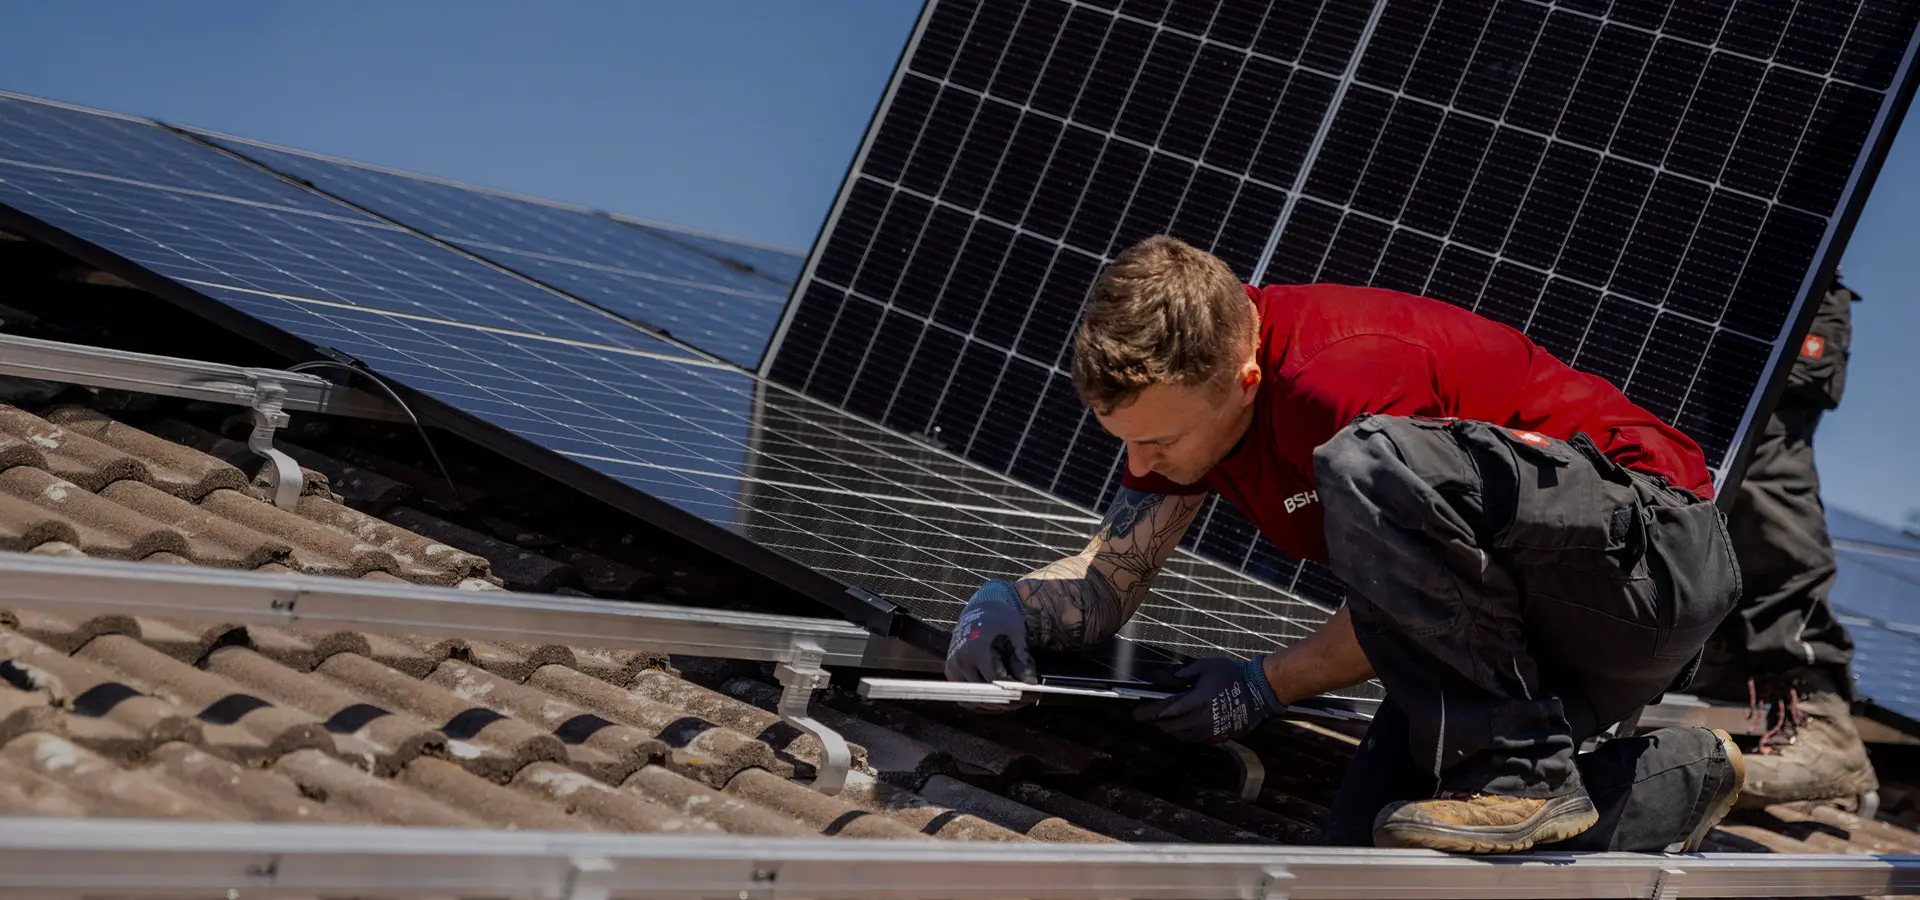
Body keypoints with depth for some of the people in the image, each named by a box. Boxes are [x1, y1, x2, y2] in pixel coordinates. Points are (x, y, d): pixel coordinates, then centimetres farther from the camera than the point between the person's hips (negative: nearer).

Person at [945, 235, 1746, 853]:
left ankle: (1519, 773, -20)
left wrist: (1264, 688, -8)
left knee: (1370, 466, -34)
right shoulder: (1180, 387, -1)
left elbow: (1418, 601, -15)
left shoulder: (1338, 382, -28)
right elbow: (1107, 582, 9)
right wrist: (1006, 606, -11)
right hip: (1534, 627, 9)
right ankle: (1673, 783, 12)